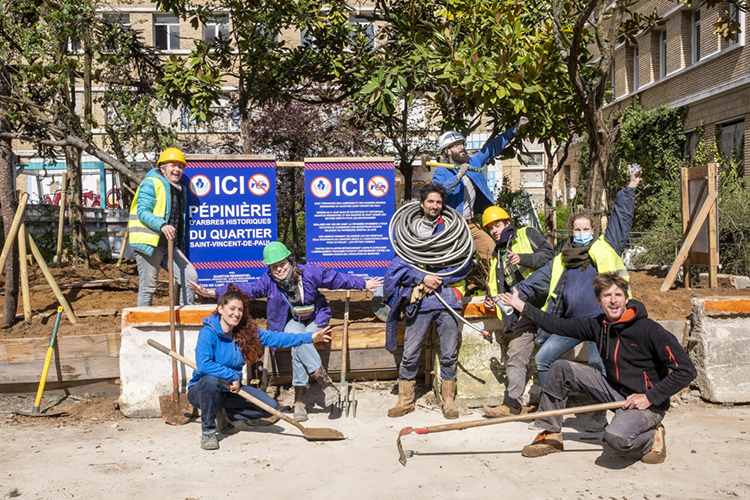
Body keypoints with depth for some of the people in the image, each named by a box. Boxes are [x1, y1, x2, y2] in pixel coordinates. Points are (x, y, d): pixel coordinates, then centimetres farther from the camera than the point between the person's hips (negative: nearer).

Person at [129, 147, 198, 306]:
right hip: (149, 244, -7)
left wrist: (179, 243, 23)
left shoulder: (181, 189, 19)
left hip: (170, 246, 7)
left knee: (191, 276, -2)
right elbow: (142, 212, -17)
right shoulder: (151, 184, -7)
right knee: (148, 287, -2)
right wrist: (162, 225, -31)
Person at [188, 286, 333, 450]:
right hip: (202, 390, -5)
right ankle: (207, 430, -18)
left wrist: (310, 337, -9)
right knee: (211, 380, -40)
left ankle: (225, 415, 10)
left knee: (269, 407, -10)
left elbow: (274, 337, -3)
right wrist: (234, 376, -26)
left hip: (230, 391, 5)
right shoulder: (208, 333, -21)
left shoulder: (246, 332, -2)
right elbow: (203, 364, -34)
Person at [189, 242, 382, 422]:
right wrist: (210, 292, -34)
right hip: (290, 322, 0)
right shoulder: (268, 282, -14)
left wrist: (364, 284, 5)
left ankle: (300, 399, -22)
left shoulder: (310, 272, -16)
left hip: (315, 319, 0)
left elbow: (337, 279, -5)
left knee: (298, 346, -29)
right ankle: (326, 383, -31)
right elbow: (245, 288, -22)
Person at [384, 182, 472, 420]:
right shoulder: (409, 231, 9)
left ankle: (448, 401, 17)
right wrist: (423, 278, -11)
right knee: (410, 354, 1)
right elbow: (399, 266, 3)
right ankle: (405, 401, 14)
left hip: (447, 297, 0)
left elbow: (465, 264, 3)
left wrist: (439, 279, -8)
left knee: (449, 355, 4)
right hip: (418, 300, 0)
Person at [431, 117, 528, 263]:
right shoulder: (441, 171, -6)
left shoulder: (473, 162, 12)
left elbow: (493, 147, 19)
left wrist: (516, 128, 19)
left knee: (492, 251, -2)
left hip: (471, 225, 6)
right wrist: (459, 175, -28)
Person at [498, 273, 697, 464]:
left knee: (616, 437, -37)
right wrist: (521, 306, 8)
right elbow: (560, 325, 8)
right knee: (561, 368, -4)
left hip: (646, 402, -7)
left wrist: (650, 397, -21)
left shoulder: (649, 330, -19)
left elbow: (687, 371, -20)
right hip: (614, 391, 7)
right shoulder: (599, 325, 0)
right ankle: (551, 435, 8)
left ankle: (652, 437, -1)